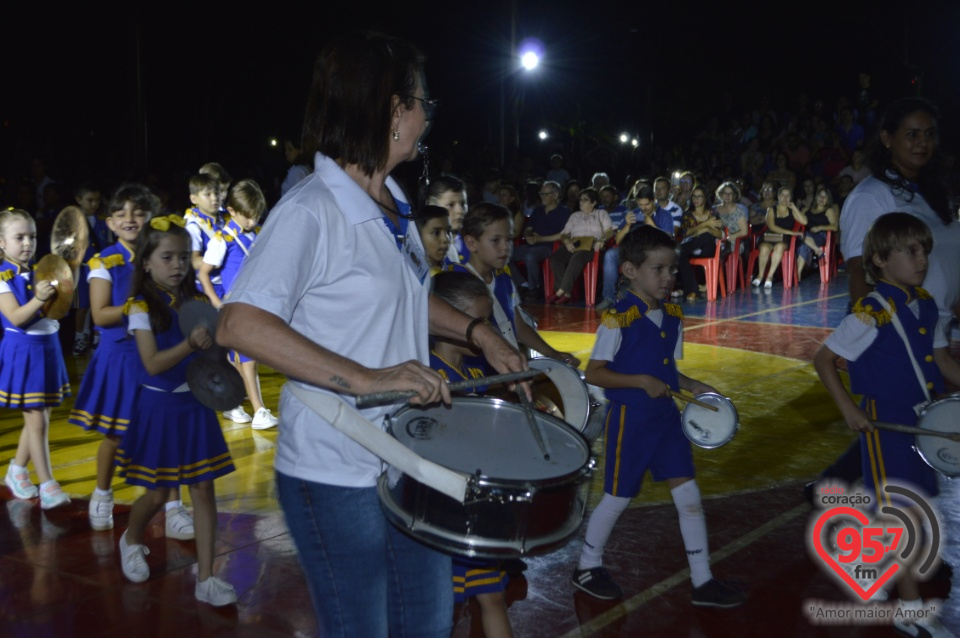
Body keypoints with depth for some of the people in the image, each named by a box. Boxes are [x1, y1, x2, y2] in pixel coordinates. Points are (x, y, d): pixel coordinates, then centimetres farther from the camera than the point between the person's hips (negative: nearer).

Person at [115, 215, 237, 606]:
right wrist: (190, 344, -31)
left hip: (196, 403, 4)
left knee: (203, 487, 0)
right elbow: (152, 364, -18)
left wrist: (214, 345, -14)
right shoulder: (142, 308, -9)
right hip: (160, 407, -3)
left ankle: (206, 578, 4)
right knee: (158, 493, 6)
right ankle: (131, 540, 40)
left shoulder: (196, 303, 3)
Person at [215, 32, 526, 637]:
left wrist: (477, 331, 8)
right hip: (336, 478, -8)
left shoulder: (393, 205, 7)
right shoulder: (310, 212, -20)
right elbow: (240, 325, -30)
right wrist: (366, 378, -36)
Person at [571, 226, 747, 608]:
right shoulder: (618, 319, -17)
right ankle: (588, 567, 29)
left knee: (689, 496, 5)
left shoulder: (673, 317, 5)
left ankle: (703, 583, 15)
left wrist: (693, 387, -2)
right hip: (629, 420, -6)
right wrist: (641, 382, -25)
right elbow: (594, 373, -17)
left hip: (666, 417, 6)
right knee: (618, 498, 7)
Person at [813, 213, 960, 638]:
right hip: (885, 423, -7)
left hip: (926, 420, 7)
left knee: (919, 509, 14)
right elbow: (823, 359, -12)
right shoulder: (871, 314, -17)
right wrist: (848, 409, -16)